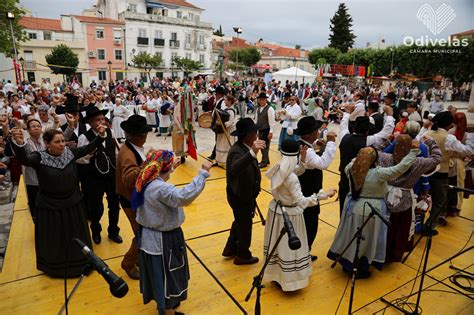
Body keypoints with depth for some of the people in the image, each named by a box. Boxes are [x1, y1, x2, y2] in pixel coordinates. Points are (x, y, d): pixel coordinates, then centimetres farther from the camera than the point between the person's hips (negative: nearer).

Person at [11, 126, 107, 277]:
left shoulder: (70, 152, -7)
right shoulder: (39, 157, -16)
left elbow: (88, 148, -5)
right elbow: (24, 159, -34)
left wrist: (100, 135, -20)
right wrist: (19, 143, -54)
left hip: (73, 203, 3)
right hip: (49, 207, -3)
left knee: (76, 237, 19)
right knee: (53, 240, 15)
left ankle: (79, 264, 42)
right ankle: (55, 267, 40)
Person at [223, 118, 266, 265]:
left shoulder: (245, 147, -2)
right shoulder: (237, 151, -31)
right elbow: (235, 168, -53)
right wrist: (252, 153, -63)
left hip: (244, 194, 9)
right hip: (240, 196, -9)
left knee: (240, 222, 27)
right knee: (245, 225, 12)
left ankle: (230, 249, 46)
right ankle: (243, 256, 35)